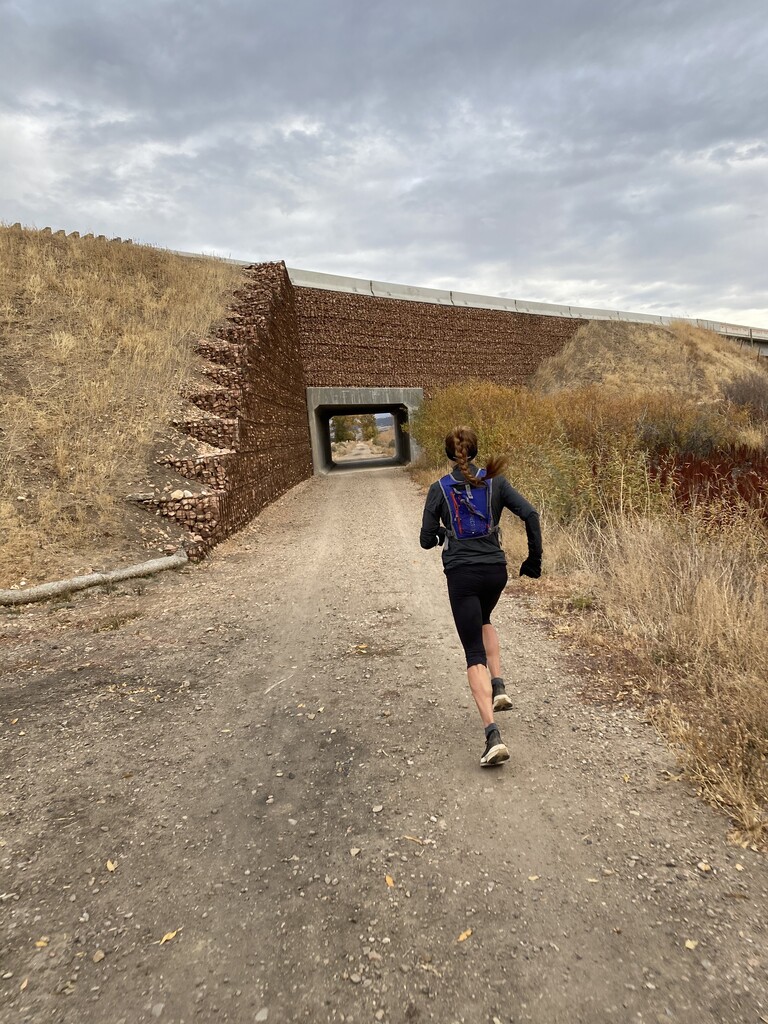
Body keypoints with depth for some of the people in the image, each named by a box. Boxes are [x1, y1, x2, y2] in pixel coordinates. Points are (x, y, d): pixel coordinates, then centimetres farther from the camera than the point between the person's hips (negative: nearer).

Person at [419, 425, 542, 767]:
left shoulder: (439, 489, -1)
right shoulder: (495, 481, 2)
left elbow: (426, 540, 0)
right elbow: (530, 514, -7)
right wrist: (535, 559, 3)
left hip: (462, 575, -2)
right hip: (496, 571, 3)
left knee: (475, 654, 2)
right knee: (483, 620, 34)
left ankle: (493, 736, -9)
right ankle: (498, 687, 22)